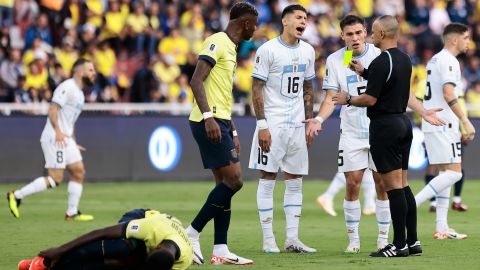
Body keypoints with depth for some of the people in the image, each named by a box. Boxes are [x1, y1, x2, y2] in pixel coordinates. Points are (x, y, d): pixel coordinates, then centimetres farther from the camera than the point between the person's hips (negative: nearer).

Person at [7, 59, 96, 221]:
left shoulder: (79, 93, 21)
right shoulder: (67, 87, -10)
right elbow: (53, 109, -19)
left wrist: (74, 144, 24)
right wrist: (57, 130, -29)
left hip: (65, 139, 10)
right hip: (54, 138, -10)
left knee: (79, 172, 3)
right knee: (56, 179, -12)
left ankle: (72, 213, 6)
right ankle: (16, 196, -5)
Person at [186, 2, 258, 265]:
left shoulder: (229, 48, 21)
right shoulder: (216, 43, -9)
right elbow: (196, 81, -19)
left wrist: (232, 132, 26)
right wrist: (208, 117, -28)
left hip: (220, 123, 10)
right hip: (209, 122, -10)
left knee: (225, 184, 7)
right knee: (233, 180, -12)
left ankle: (220, 250, 7)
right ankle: (192, 234, -7)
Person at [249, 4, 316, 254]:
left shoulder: (307, 51, 10)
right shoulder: (268, 50, -8)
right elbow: (257, 89, -9)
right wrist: (262, 125, -14)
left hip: (297, 124, 6)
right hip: (272, 123, -6)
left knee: (295, 181, 6)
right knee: (267, 179, -2)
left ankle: (292, 239, 10)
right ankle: (268, 240, 0)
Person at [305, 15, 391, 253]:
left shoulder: (379, 55, -3)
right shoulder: (334, 60, -1)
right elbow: (331, 98, -3)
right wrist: (319, 119, -18)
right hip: (351, 132, 0)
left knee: (382, 184, 1)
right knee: (352, 185, -3)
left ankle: (383, 238, 10)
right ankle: (353, 239, 8)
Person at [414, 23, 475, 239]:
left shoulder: (434, 60, 18)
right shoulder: (449, 61, -12)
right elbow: (448, 94, -22)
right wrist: (466, 122, -22)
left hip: (431, 124, 10)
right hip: (444, 124, -10)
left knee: (445, 173, 10)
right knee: (453, 173, -11)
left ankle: (442, 228, 8)